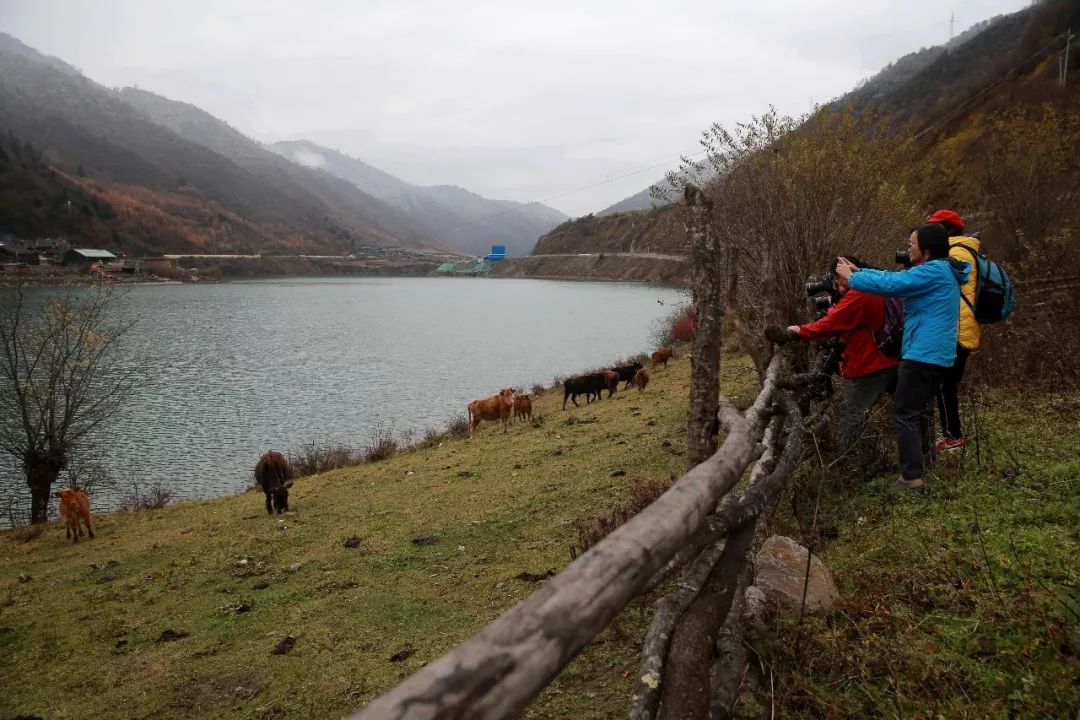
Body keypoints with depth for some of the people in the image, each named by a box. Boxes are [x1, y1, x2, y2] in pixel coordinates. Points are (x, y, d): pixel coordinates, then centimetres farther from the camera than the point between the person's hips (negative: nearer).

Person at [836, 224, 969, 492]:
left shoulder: (933, 271, -17)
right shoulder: (942, 270, 16)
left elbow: (890, 284, -22)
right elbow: (896, 278, 17)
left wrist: (851, 277, -10)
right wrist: (859, 270, 12)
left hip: (923, 354, -11)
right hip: (938, 354, 11)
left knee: (904, 414, -7)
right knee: (920, 409, 24)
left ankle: (912, 477, -8)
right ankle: (922, 464, 37)